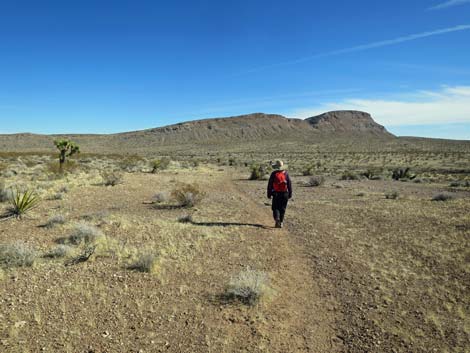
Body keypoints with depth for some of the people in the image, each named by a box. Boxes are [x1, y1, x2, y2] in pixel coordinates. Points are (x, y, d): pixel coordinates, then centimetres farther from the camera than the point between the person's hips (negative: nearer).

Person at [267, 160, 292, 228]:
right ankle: (281, 222, 14)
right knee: (282, 209, 11)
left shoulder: (273, 174, -3)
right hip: (284, 194, 2)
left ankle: (277, 219, -18)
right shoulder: (286, 173, 2)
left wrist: (269, 194, 5)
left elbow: (270, 185, -2)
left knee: (275, 208, 6)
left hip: (276, 194, -2)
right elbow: (289, 184, 3)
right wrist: (290, 193, 9)